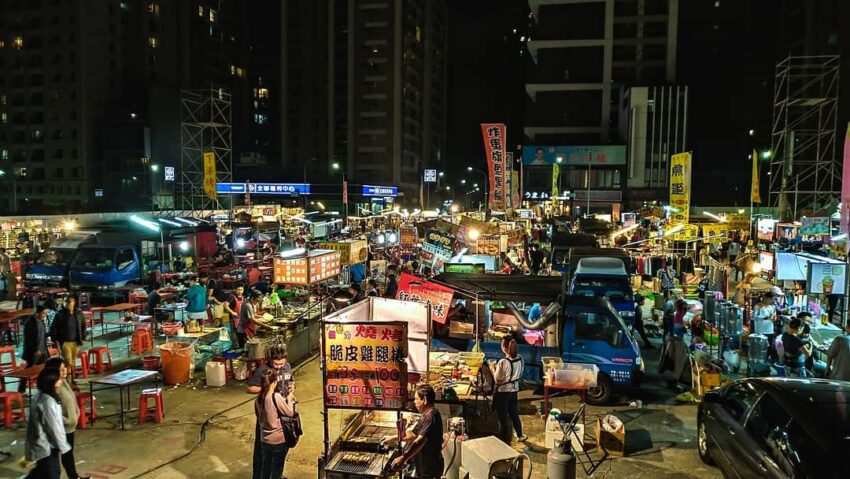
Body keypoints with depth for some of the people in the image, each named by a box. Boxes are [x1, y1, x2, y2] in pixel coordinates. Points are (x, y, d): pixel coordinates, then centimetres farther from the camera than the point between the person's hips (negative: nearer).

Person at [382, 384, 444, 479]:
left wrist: (404, 458, -42)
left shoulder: (431, 416, -23)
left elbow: (421, 440, -34)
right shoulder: (426, 415, 12)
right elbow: (413, 433, 19)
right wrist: (393, 438, 13)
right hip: (422, 466, 9)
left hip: (429, 469, -9)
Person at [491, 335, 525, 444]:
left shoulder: (503, 362, -27)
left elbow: (497, 380, -18)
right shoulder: (520, 359, -7)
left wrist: (493, 368, -2)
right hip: (514, 390, 6)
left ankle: (505, 442, 19)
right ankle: (520, 435, 44)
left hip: (502, 392, -6)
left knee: (503, 417, 8)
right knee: (514, 414, 26)